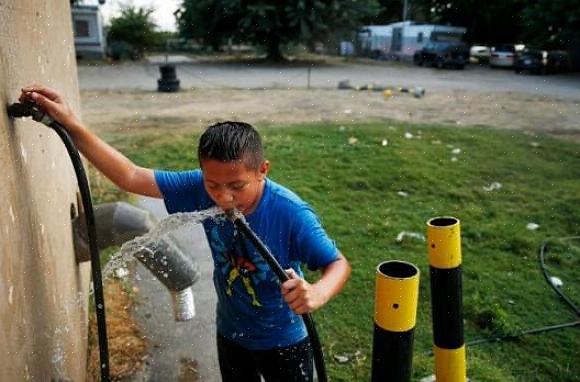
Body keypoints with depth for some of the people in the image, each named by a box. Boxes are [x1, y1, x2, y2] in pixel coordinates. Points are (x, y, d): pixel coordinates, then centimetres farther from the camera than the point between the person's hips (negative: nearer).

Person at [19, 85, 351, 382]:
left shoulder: (291, 213, -31)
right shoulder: (201, 188, -21)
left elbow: (339, 264, -24)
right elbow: (131, 177, -17)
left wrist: (318, 293, -48)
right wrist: (71, 124, -22)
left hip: (285, 343, -3)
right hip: (231, 336, 4)